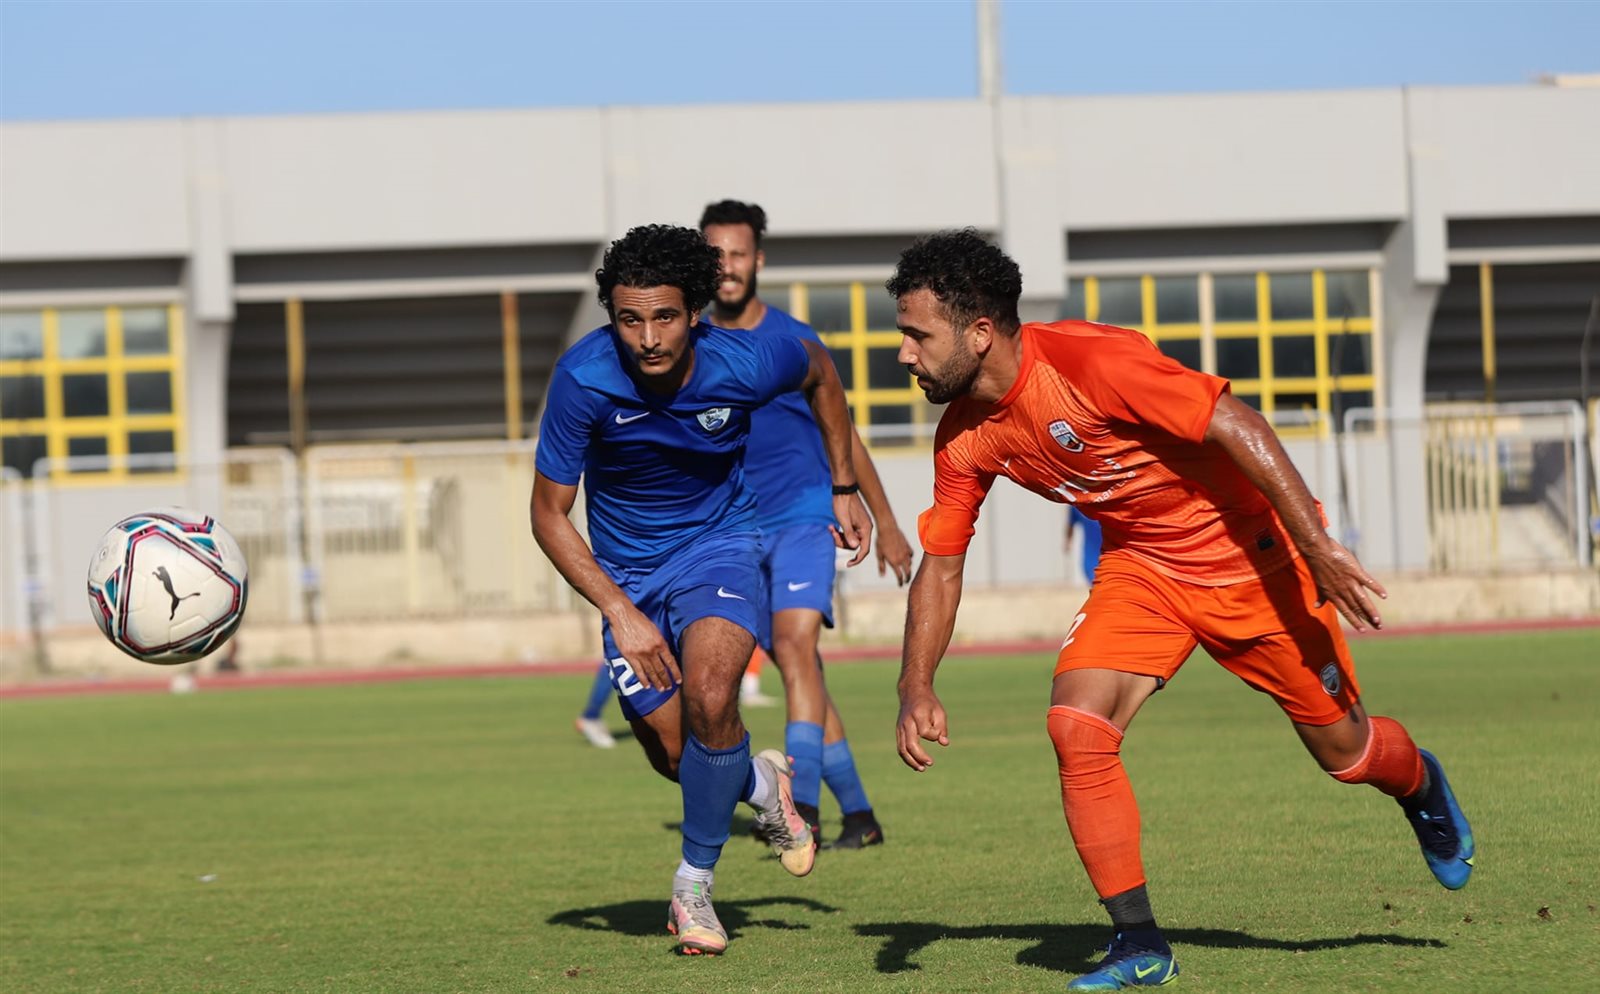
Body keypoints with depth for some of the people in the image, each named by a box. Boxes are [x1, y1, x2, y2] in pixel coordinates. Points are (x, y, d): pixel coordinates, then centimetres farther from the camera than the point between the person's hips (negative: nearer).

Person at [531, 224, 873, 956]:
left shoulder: (744, 363, -22)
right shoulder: (584, 378, -26)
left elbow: (820, 373, 4)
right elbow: (549, 513, -14)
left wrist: (844, 490, 9)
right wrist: (621, 614, -22)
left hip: (719, 544, -1)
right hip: (628, 572, 1)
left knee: (709, 698, -27)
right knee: (673, 753, 3)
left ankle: (694, 888, -8)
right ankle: (762, 783, 39)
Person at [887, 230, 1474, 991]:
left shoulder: (1091, 361, -31)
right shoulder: (965, 437, -9)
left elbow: (1236, 427, -28)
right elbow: (940, 564, 2)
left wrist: (1318, 547, -30)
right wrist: (917, 687, -10)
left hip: (1250, 554, -5)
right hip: (1141, 566, 5)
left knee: (1342, 747, 7)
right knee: (1076, 723, -18)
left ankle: (1420, 785, 45)